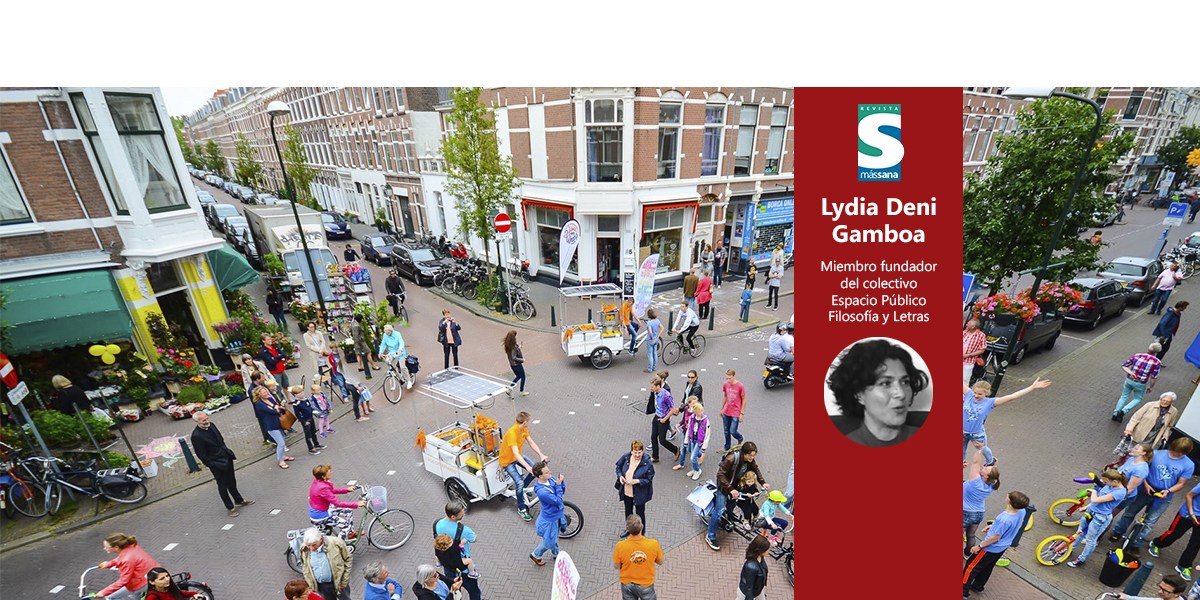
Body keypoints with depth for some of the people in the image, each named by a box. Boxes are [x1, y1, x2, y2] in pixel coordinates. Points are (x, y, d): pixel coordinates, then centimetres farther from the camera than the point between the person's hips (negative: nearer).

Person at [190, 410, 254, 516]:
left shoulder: (211, 425, -1)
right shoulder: (196, 436, -22)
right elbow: (202, 455, -18)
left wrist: (229, 452, 12)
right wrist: (214, 465, -17)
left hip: (227, 458, 7)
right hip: (217, 464, -7)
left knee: (232, 482, 22)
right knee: (223, 486, 10)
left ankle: (239, 500, 39)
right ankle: (230, 507, 26)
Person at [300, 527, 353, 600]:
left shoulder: (336, 543, -23)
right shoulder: (304, 550, -12)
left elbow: (348, 560, -11)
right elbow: (305, 569, 6)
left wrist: (344, 581, -11)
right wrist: (311, 586, 4)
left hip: (338, 582, -3)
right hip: (320, 586, 3)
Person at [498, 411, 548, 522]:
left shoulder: (524, 429, -9)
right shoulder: (512, 433, -35)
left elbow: (531, 443, -6)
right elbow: (515, 453, -42)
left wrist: (541, 455, -18)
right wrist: (527, 467, -50)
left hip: (518, 456, 8)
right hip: (507, 460, -8)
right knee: (519, 482, -20)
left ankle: (522, 488, 22)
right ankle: (521, 509, 1)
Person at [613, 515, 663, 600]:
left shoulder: (620, 546, -29)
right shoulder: (653, 544, -27)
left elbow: (616, 566, -11)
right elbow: (660, 562, -7)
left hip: (627, 584, 0)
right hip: (646, 585, 0)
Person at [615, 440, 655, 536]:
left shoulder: (647, 463, -27)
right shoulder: (626, 457, -16)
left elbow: (649, 480, -18)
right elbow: (618, 467, 2)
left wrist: (637, 481, -30)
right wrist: (620, 476, -16)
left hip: (639, 494, -4)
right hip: (626, 491, 5)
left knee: (640, 514, 16)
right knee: (628, 511, 27)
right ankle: (629, 529, 54)